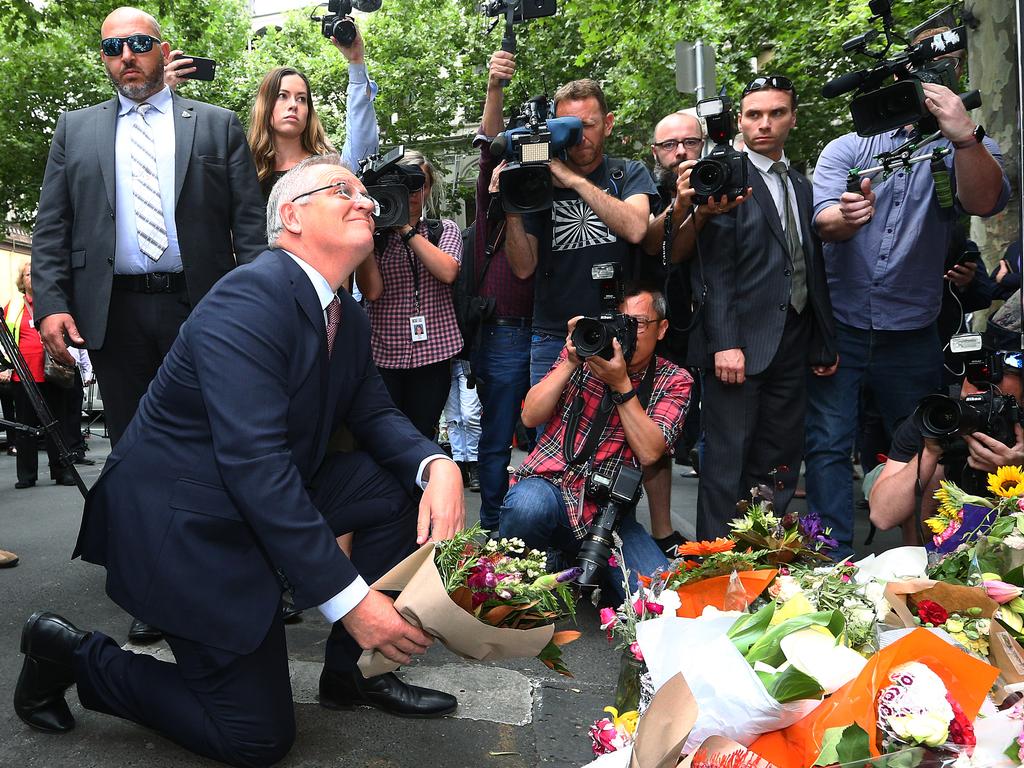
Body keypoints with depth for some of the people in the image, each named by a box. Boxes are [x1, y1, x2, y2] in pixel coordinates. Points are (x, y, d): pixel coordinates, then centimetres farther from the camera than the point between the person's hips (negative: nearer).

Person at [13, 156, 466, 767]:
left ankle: (349, 672, 9)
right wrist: (348, 598, -33)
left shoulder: (349, 318, 5)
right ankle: (74, 653, 14)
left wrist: (438, 466, -19)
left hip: (274, 495, 9)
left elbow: (375, 413, 6)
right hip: (185, 523, -9)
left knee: (407, 487, -5)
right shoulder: (248, 300, -24)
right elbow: (253, 461, -32)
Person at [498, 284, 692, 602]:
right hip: (548, 483, 0)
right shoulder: (583, 351, 9)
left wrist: (620, 384, -14)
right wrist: (571, 363, -9)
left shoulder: (675, 381, 7)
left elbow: (649, 452, -9)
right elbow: (530, 417, 0)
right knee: (527, 504, -38)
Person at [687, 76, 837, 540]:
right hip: (741, 343, -7)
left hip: (792, 345, 7)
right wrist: (724, 342, -18)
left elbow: (813, 269, 18)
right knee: (727, 461, -2)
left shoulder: (801, 186, 17)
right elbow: (714, 268, -11)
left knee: (780, 462, 11)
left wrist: (825, 343, 16)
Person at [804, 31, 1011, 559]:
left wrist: (963, 134, -34)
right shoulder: (849, 148, 3)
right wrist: (845, 216, -37)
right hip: (839, 325, -1)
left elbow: (984, 201, -19)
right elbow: (822, 219, -13)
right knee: (828, 446, -3)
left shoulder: (968, 150, 3)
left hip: (912, 332, 1)